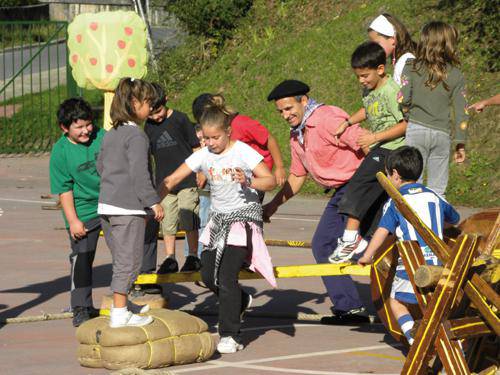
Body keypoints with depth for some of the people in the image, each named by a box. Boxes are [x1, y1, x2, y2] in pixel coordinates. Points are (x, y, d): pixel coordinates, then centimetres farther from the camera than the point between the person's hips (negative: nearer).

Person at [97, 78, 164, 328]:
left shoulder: (110, 135, 13)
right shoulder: (136, 135, -13)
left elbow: (100, 165, 21)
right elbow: (139, 173, -19)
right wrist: (153, 202, -14)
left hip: (106, 205, 9)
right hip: (128, 207, -9)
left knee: (120, 259, 20)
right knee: (128, 260, -4)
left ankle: (121, 305, 30)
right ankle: (119, 314, -3)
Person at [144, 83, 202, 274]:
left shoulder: (179, 119, -5)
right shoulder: (149, 126, 8)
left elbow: (196, 147, 1)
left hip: (187, 180, -4)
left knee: (189, 222, -3)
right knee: (167, 222, 4)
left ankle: (193, 257, 8)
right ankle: (170, 258, 12)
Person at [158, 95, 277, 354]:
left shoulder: (243, 152, -11)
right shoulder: (203, 156, 1)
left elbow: (271, 181, -12)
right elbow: (173, 180, -2)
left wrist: (248, 182, -31)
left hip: (244, 217, -6)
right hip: (218, 218, 6)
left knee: (226, 276, -15)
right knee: (208, 275, 6)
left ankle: (230, 336, -9)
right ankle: (241, 302, 36)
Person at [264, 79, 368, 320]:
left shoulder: (327, 118, -17)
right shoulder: (296, 136, 14)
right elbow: (297, 176, 26)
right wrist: (273, 205, 22)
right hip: (340, 192, 10)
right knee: (322, 245, 9)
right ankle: (348, 307, 11)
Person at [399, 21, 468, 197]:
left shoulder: (411, 69, -3)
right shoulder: (456, 76, 2)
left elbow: (403, 100, -11)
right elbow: (461, 112, 2)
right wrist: (460, 143, 8)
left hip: (415, 129, -1)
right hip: (442, 133, 1)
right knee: (437, 189, 7)